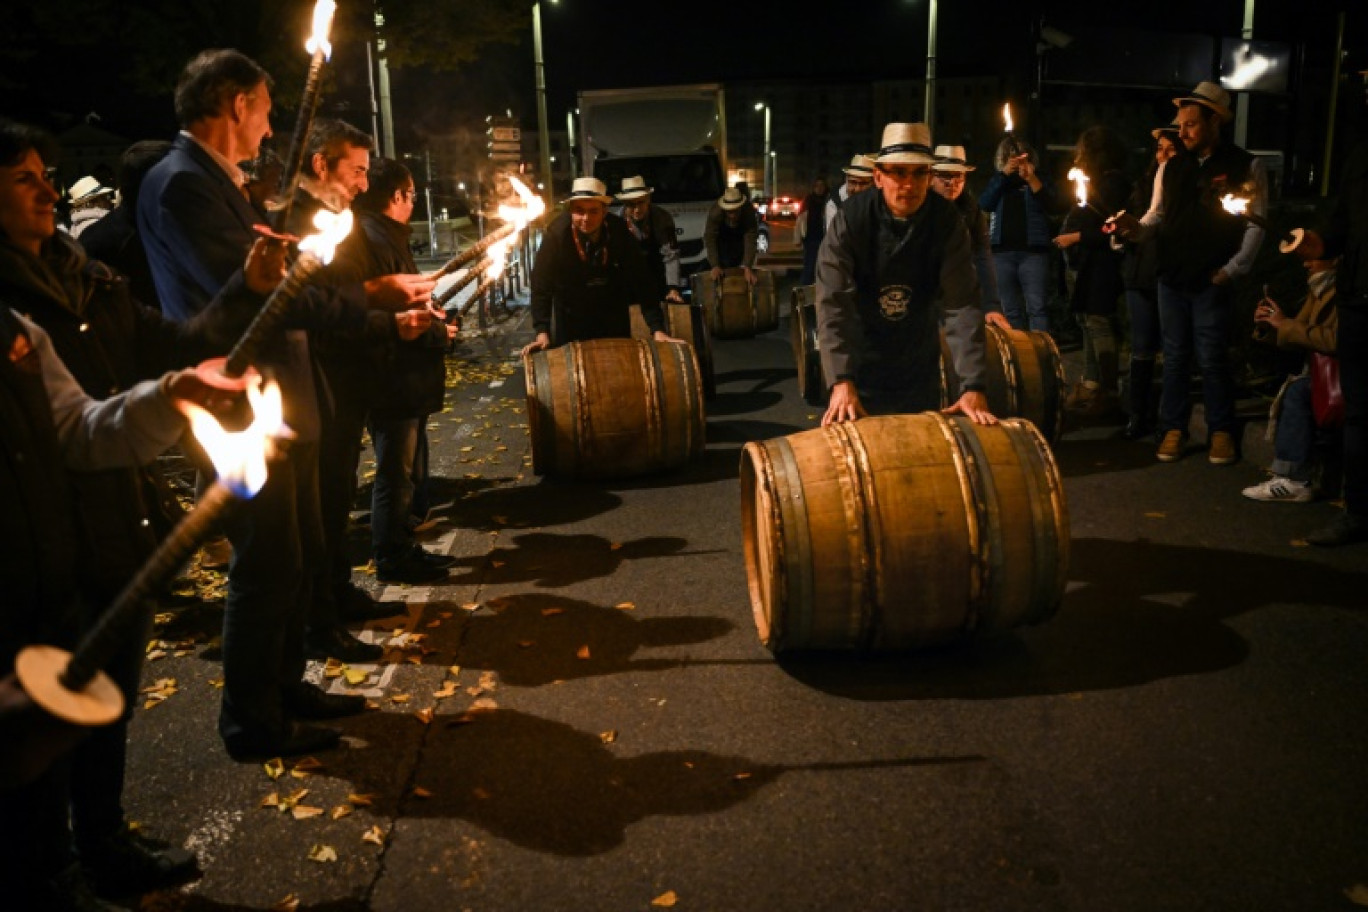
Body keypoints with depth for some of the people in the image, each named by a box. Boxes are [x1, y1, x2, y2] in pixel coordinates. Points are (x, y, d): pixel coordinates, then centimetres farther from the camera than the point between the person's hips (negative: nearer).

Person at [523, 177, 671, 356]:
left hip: (614, 320, 2)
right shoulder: (556, 235, -24)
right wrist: (542, 333, -32)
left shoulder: (620, 233, -20)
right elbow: (541, 284, -22)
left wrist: (657, 330, -24)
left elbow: (642, 281, -18)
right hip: (570, 319, -1)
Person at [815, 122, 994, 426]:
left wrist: (973, 385, -31)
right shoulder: (850, 220, -20)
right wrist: (841, 381, -40)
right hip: (861, 365, -2)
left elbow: (961, 304, -20)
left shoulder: (946, 222, -14)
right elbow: (833, 304, -28)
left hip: (920, 367, 2)